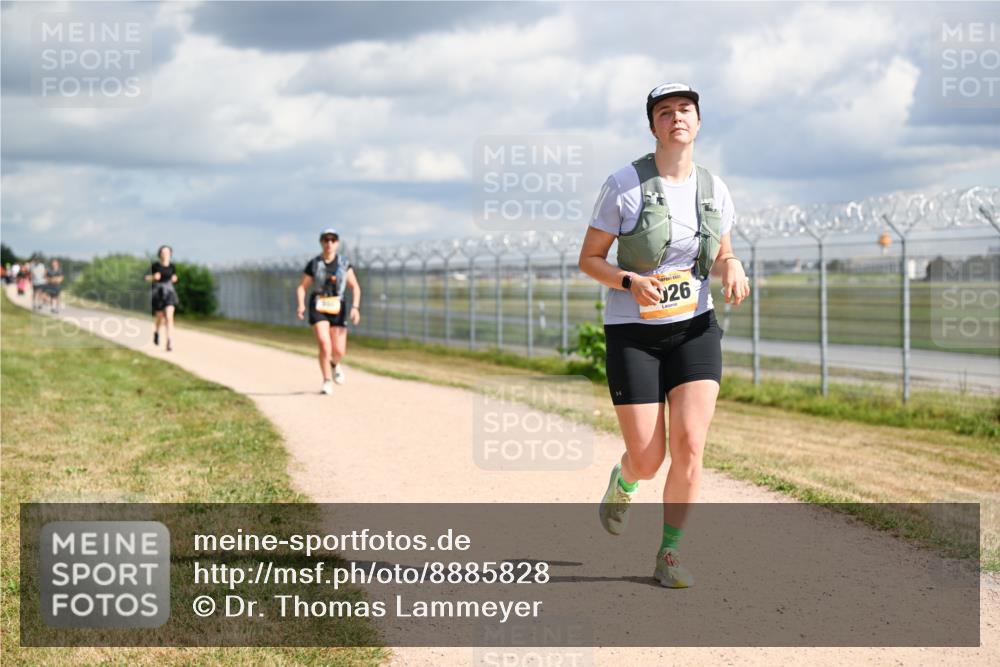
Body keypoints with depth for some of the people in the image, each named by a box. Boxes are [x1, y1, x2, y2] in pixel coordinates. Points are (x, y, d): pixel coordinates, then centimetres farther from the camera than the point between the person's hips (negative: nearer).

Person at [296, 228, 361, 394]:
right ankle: (327, 382, -3)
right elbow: (302, 287, 5)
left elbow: (355, 287, 2)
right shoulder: (313, 264, 1)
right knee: (324, 345, -19)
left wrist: (355, 307, -13)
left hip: (337, 308, 1)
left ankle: (334, 363, 36)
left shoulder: (344, 264, 3)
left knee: (339, 352, -2)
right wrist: (301, 305, -13)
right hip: (318, 308, -1)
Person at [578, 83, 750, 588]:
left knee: (690, 444, -14)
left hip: (694, 328, 3)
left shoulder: (714, 191, 1)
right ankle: (623, 481, 36)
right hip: (633, 333, -3)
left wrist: (732, 269, -8)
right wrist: (631, 282, -23)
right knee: (648, 460, -4)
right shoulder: (624, 185, -11)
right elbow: (588, 259, -5)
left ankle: (669, 555, 3)